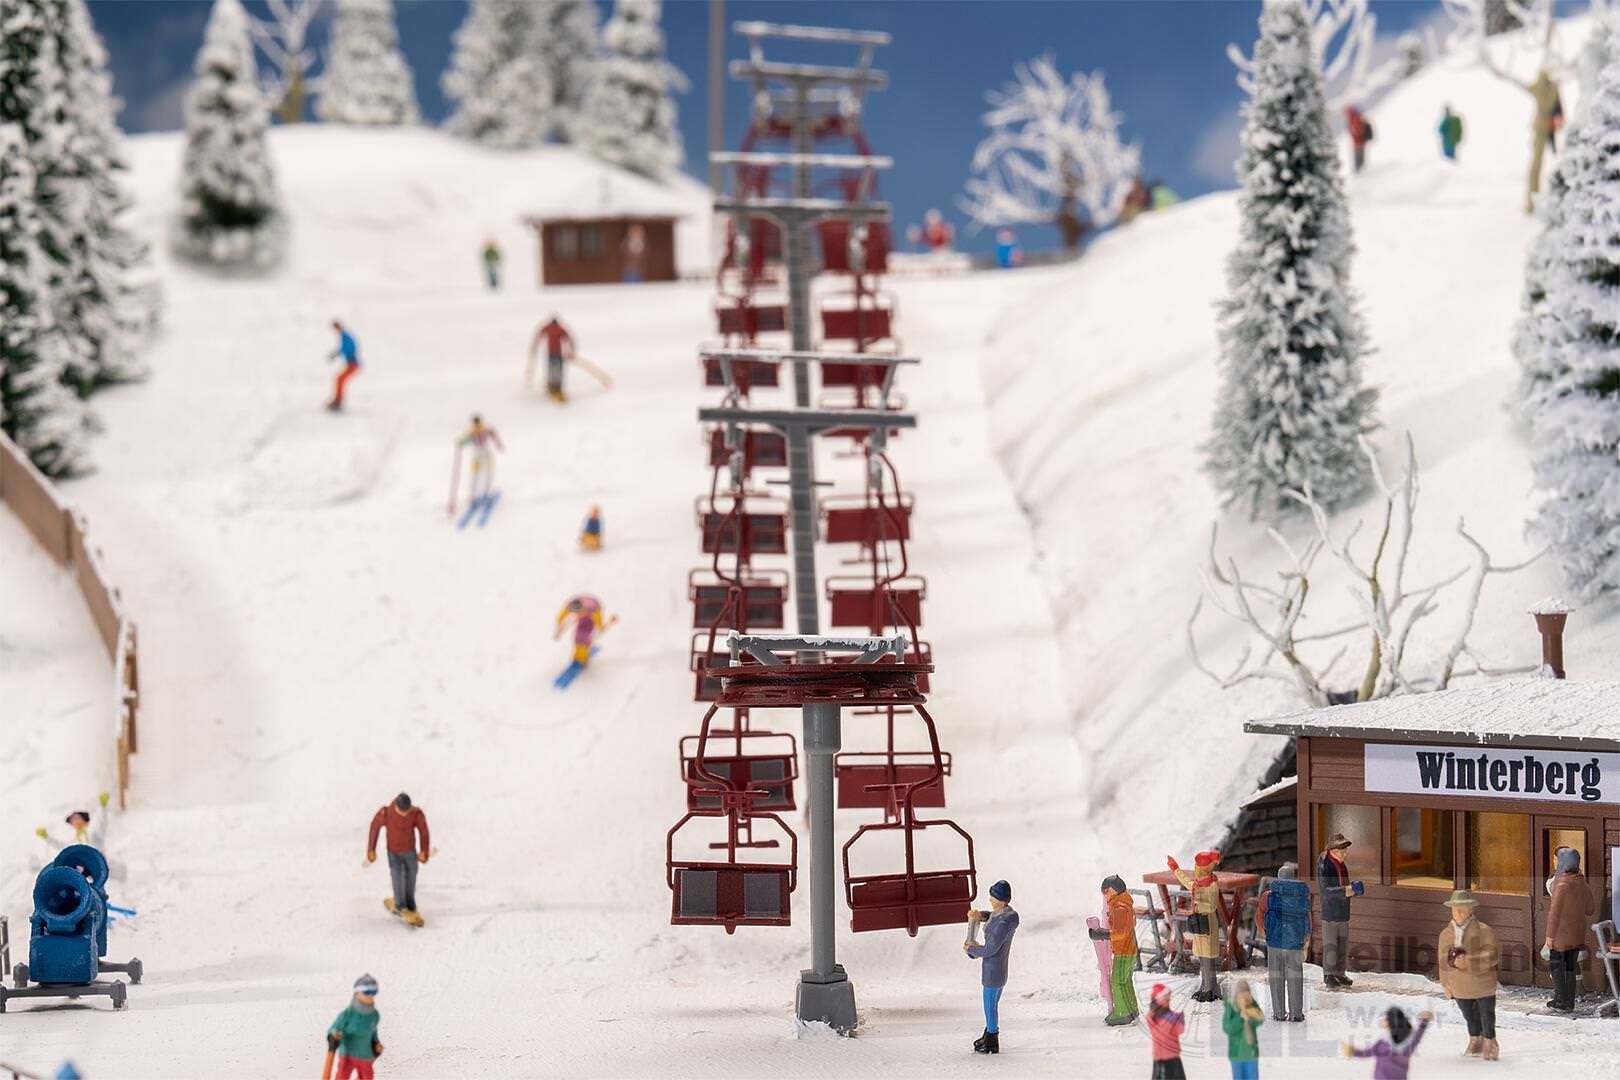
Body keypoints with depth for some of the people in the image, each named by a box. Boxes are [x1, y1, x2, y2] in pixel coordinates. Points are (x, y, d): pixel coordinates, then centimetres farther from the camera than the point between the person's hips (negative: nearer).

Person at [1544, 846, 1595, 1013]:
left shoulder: (1562, 885, -19)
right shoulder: (1583, 885, 1)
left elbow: (1554, 911, -19)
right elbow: (1591, 909, 11)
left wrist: (1550, 936, -15)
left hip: (1561, 933, -6)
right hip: (1577, 934, 6)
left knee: (1556, 966, 4)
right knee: (1571, 968, 13)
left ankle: (1561, 1001, 3)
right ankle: (1570, 1003, 15)